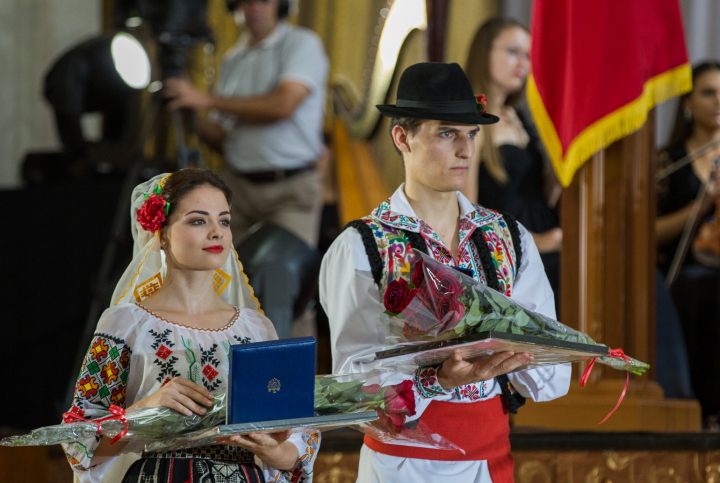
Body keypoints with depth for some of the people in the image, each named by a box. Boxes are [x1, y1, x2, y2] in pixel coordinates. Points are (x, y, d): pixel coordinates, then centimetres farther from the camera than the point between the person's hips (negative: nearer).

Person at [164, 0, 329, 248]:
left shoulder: (303, 44, -3)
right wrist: (204, 128, -6)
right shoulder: (233, 58, 16)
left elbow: (283, 105, -19)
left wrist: (207, 100, -16)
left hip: (291, 190, -5)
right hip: (237, 186, 5)